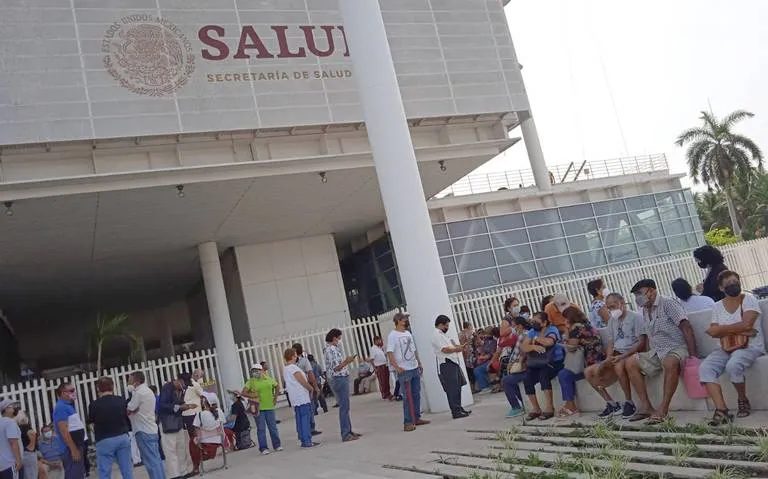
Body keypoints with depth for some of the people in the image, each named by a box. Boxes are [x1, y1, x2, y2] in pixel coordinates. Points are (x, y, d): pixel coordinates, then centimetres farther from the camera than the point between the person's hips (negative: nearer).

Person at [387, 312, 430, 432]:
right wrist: (396, 367, -26)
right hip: (404, 371, -8)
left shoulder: (408, 333, 14)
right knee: (408, 397, -6)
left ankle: (417, 418, 21)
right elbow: (389, 353, -17)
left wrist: (419, 364, 20)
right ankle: (408, 422, -2)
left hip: (415, 368, 8)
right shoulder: (393, 335, -10)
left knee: (416, 395, 12)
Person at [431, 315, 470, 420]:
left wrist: (459, 346, 10)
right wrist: (457, 349, -10)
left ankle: (459, 408, 23)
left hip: (453, 363, 11)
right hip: (446, 364, -11)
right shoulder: (436, 335, -12)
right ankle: (456, 411, -6)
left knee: (457, 387, 15)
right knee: (452, 389, -8)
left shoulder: (442, 334, 20)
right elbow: (445, 349, -20)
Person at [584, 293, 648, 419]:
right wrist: (608, 358, -4)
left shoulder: (635, 317, -4)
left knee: (618, 365, -40)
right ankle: (612, 404, -2)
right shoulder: (612, 321, 18)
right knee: (589, 372, -10)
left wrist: (622, 356, -21)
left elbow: (642, 342, -12)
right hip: (617, 357, 7)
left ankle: (629, 403, -22)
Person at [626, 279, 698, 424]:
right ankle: (646, 406, -13)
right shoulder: (645, 311, 15)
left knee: (670, 363, -39)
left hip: (676, 348, -8)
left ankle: (663, 408, -33)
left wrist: (692, 356, -22)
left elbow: (687, 329, -15)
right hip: (656, 352, 8)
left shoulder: (668, 304, -8)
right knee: (631, 363, -8)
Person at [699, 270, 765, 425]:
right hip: (727, 348, 4)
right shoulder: (717, 306, 8)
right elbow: (714, 332, -2)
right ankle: (722, 411, -27)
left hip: (750, 347, -4)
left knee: (733, 365, -35)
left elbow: (746, 324, -18)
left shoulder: (748, 299, -4)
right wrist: (739, 330, -14)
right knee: (705, 368, -22)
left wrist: (721, 329, -9)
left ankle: (743, 401, -6)